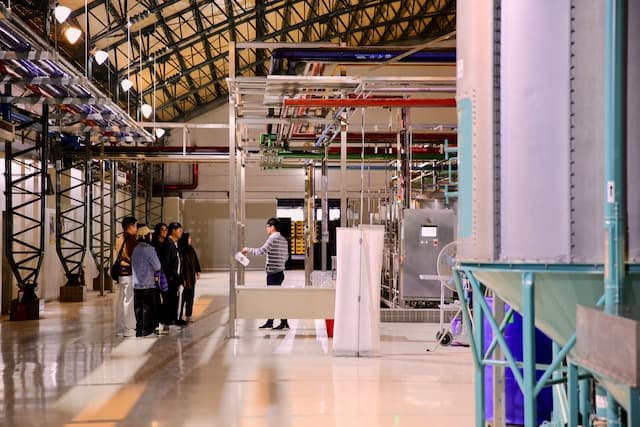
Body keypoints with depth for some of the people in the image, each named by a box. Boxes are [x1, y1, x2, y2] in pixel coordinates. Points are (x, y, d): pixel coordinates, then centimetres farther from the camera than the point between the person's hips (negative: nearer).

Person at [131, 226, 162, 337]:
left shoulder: (135, 249, 7)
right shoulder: (149, 249, -13)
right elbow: (157, 266, -12)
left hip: (136, 285, 7)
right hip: (148, 284, -7)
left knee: (139, 308, 12)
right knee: (148, 308, 1)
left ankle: (139, 331, 15)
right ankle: (147, 331, 1)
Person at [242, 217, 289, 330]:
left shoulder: (273, 239, -15)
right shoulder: (283, 240, 13)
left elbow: (261, 251, -22)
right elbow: (286, 256, 17)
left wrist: (248, 249, -10)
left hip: (273, 273, -9)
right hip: (279, 272, 9)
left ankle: (284, 323, -3)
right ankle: (270, 322, 18)